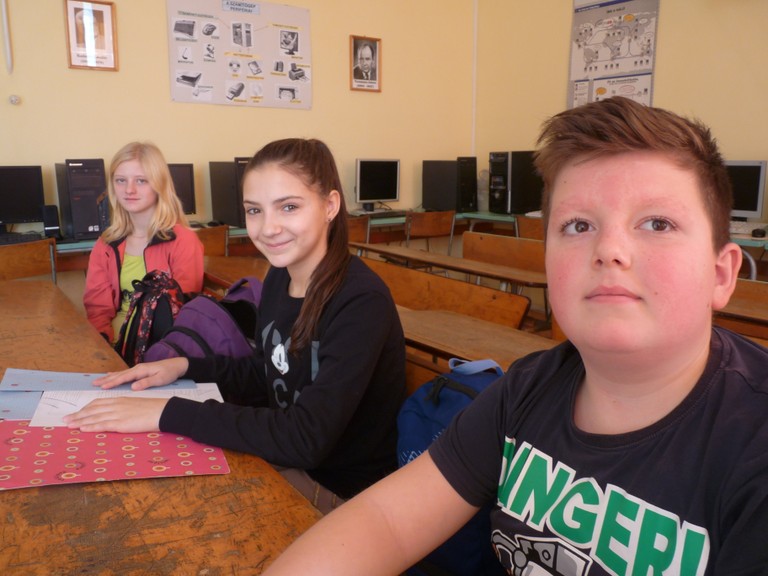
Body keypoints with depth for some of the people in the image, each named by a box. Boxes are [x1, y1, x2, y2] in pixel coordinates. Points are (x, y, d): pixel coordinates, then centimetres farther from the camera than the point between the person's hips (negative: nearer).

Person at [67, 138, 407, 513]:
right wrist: (186, 367, -2)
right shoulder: (278, 276, -2)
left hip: (345, 494, -6)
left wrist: (167, 413, -29)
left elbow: (306, 439, -33)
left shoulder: (362, 303, -26)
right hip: (287, 464, 6)